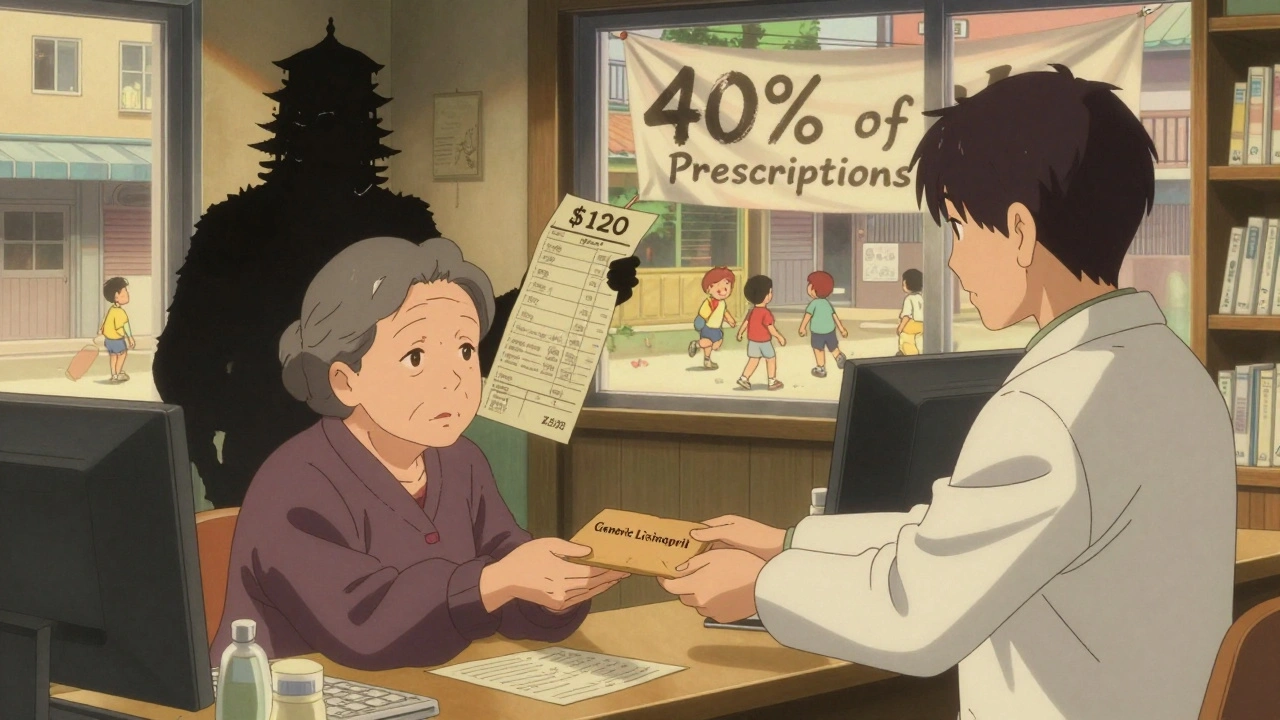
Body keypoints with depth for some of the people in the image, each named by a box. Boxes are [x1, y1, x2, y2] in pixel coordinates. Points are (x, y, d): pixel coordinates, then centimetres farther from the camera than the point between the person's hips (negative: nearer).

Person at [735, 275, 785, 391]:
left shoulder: (751, 311, -3)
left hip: (752, 340, 6)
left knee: (753, 360, 11)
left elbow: (745, 323, 5)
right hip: (764, 341, -6)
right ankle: (772, 381, 17)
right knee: (771, 359, 11)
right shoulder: (766, 313, -24)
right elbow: (771, 329, -24)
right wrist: (780, 338, -13)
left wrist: (740, 333, 21)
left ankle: (743, 378, 1)